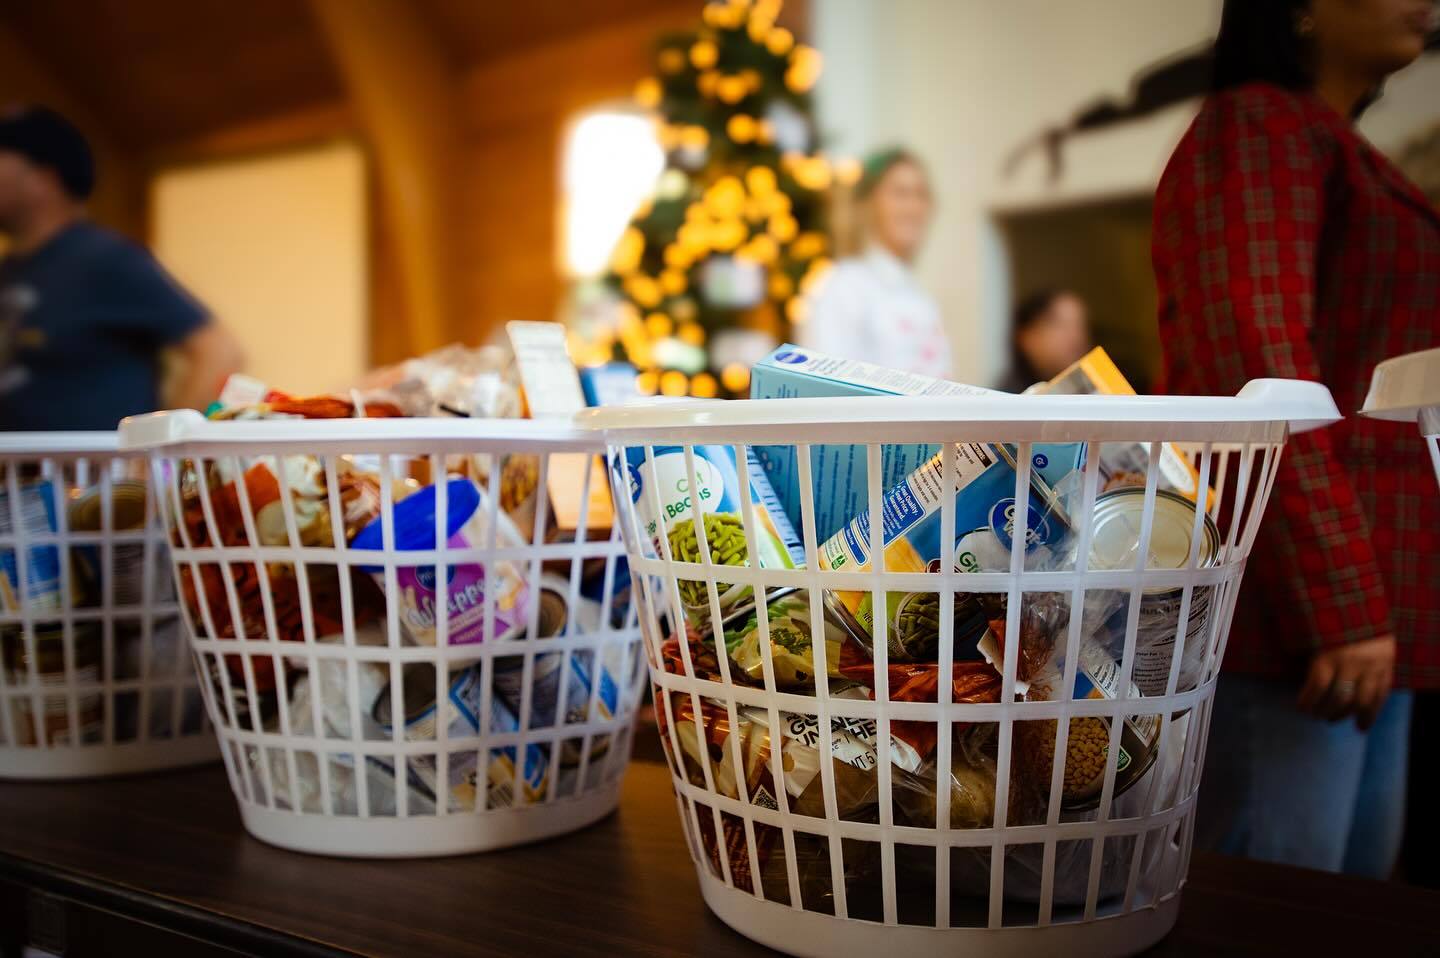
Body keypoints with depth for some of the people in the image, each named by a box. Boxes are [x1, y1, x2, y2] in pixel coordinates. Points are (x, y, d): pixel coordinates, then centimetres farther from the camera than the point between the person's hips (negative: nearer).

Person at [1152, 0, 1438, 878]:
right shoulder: (1259, 127, -4)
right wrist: (1341, 603, -21)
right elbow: (1259, 375, -17)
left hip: (1366, 615, 9)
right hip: (1297, 613, -9)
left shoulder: (1341, 152, 25)